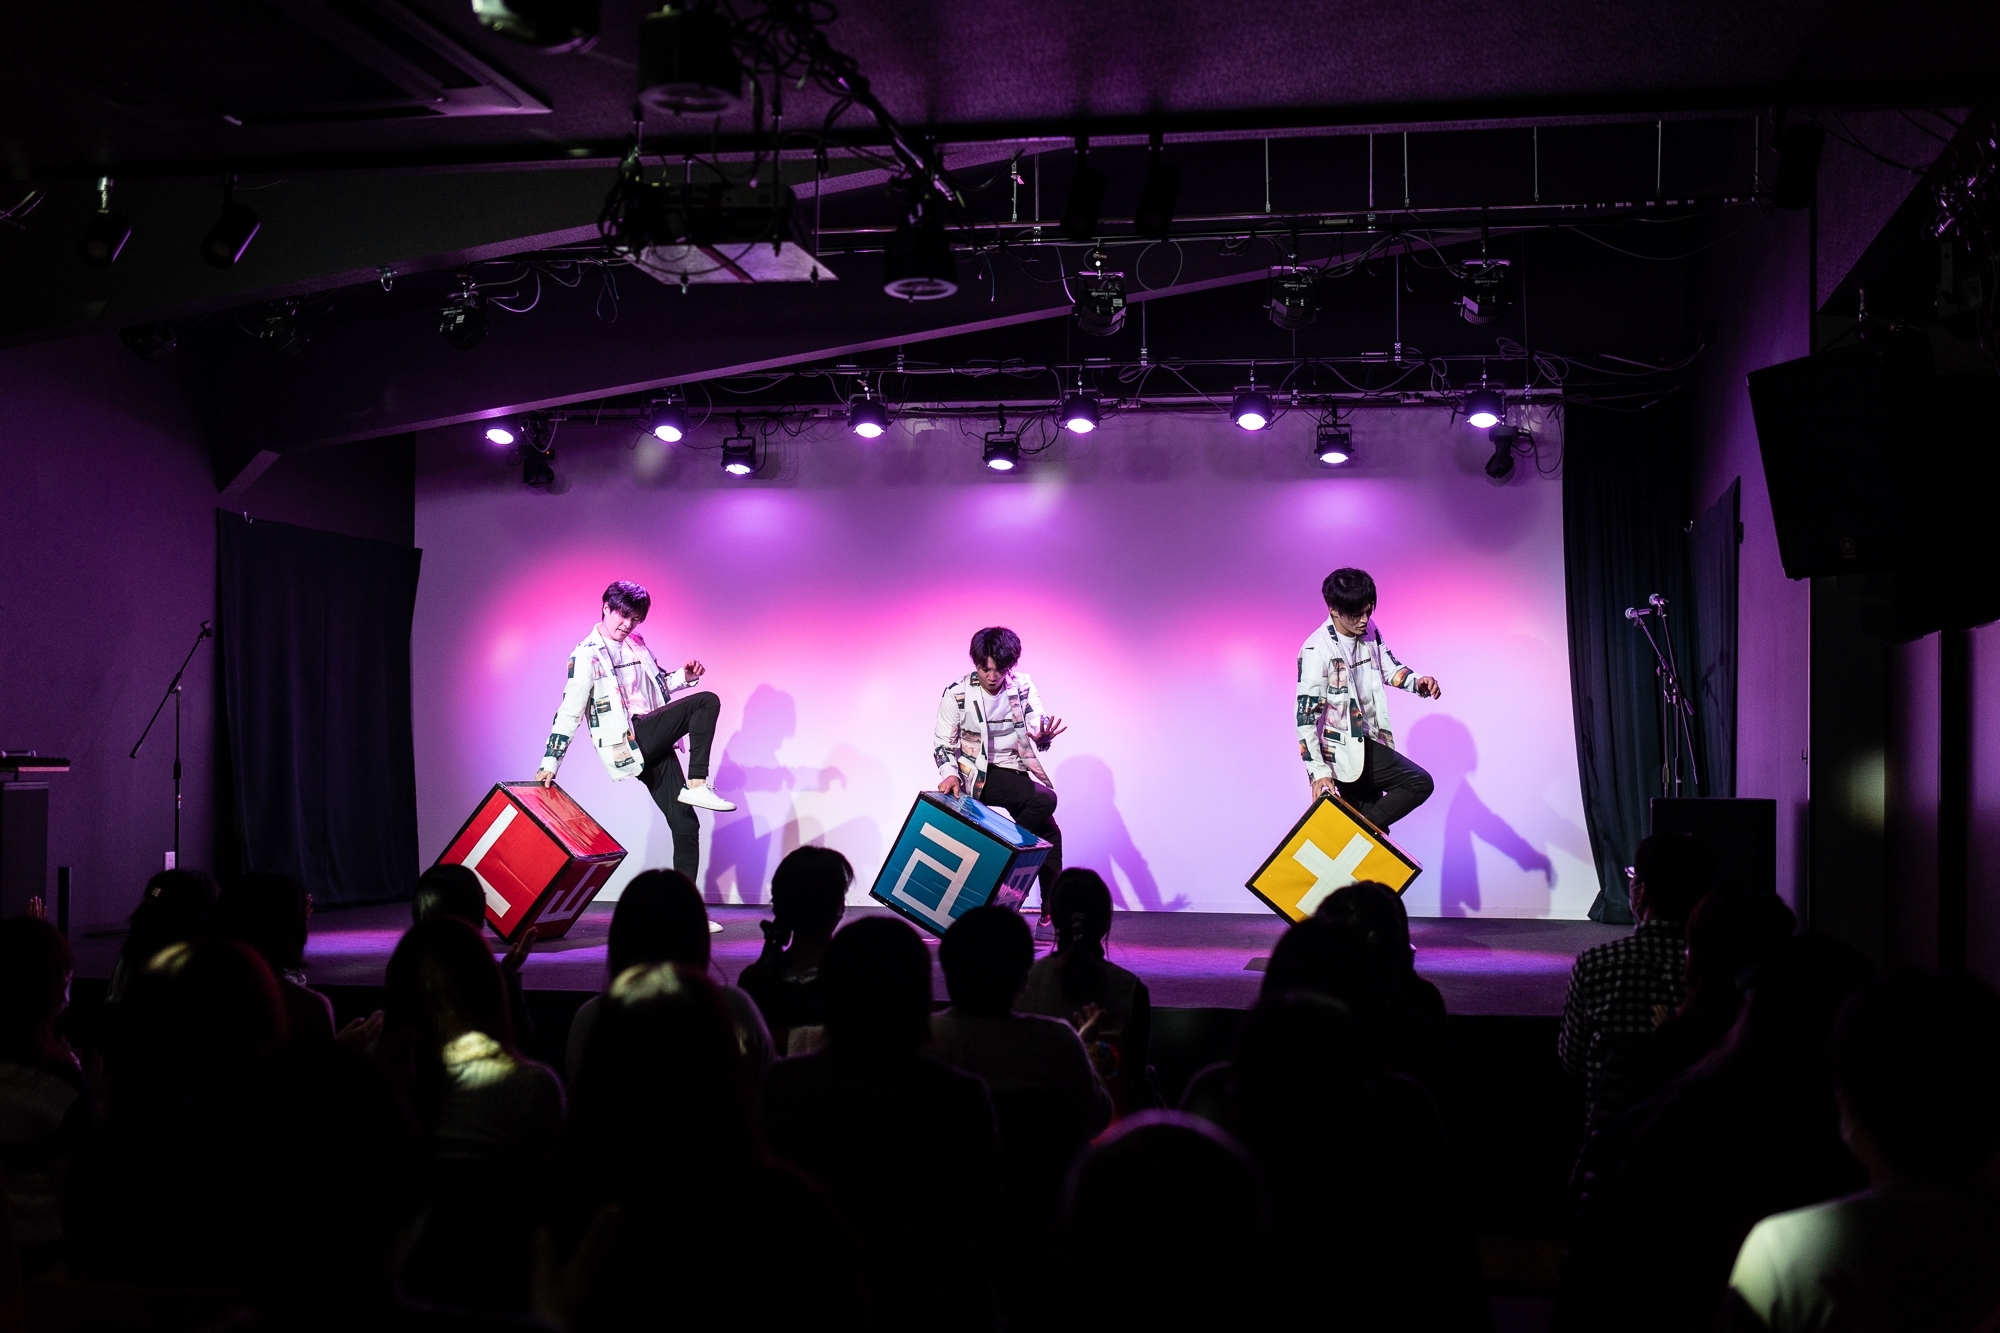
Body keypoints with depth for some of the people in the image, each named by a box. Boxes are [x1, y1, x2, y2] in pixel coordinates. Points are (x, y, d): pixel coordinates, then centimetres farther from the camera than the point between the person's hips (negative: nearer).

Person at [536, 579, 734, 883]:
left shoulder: (636, 645, 16)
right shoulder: (587, 655, -5)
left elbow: (658, 682, 30)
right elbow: (570, 710, -8)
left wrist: (684, 676, 8)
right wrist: (550, 762, -10)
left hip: (653, 741, 7)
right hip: (630, 742, -7)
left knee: (685, 824, -2)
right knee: (707, 702, -20)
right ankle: (697, 786, -22)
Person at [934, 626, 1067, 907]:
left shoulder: (1023, 686, -1)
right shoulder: (957, 693, -9)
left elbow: (1038, 725, -13)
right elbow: (944, 743, -4)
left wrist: (1043, 735, -37)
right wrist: (950, 774, -23)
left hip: (1016, 775, 5)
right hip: (980, 777, -5)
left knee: (1049, 834, -2)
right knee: (1045, 799, -26)